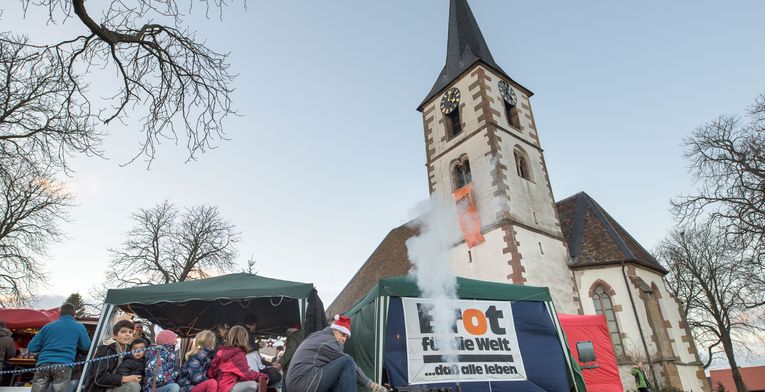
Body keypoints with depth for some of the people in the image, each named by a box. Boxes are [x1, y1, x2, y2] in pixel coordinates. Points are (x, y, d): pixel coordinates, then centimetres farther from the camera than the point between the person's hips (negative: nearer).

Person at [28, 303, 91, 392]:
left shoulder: (48, 326, 17)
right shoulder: (79, 327, 12)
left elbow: (31, 348, 16)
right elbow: (86, 346, 18)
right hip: (63, 366, -2)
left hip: (44, 364, 2)